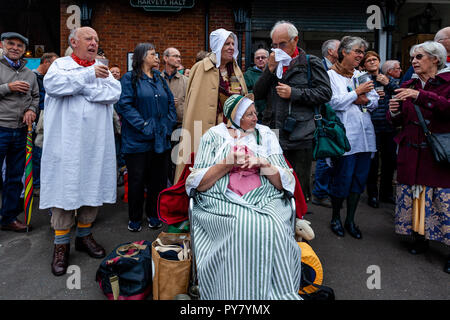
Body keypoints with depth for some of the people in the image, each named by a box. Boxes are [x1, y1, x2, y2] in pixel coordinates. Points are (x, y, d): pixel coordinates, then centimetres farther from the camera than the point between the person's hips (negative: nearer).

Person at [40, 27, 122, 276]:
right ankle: (61, 244, 12)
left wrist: (82, 88, -9)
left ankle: (84, 236, 25)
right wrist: (89, 75, -13)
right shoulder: (61, 64, 8)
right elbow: (52, 83, -14)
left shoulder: (103, 69, 15)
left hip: (95, 142, 3)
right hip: (66, 141, -2)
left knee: (91, 187, 8)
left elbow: (114, 93, -4)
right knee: (64, 188, -1)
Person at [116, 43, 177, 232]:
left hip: (161, 139, 5)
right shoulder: (130, 78, -1)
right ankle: (135, 218, 20)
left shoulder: (159, 78, 16)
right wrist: (144, 125, -18)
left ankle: (153, 214, 27)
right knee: (137, 180, 3)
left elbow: (170, 103, 14)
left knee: (158, 179, 10)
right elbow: (124, 105, -11)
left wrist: (169, 125, 0)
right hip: (138, 140, -5)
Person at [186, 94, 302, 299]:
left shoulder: (266, 135, 15)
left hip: (265, 201, 2)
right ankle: (237, 293, -14)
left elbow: (283, 183, 9)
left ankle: (278, 292, -11)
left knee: (273, 228, -30)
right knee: (243, 226, -33)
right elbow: (198, 184, 2)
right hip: (222, 203, -1)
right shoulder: (214, 136, 11)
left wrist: (263, 164, -8)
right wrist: (227, 164, -9)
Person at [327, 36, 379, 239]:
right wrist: (357, 93, -7)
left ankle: (350, 220, 22)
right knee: (342, 179, -3)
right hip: (345, 135, -7)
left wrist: (365, 100, -5)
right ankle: (335, 217, 19)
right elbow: (333, 102, -14)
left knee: (359, 178, 9)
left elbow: (375, 101, 16)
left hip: (365, 134, 7)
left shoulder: (361, 75, 19)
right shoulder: (331, 75, -1)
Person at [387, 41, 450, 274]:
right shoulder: (408, 87, 14)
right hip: (411, 153, 4)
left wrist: (421, 96, -26)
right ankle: (419, 237, 22)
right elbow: (397, 122, 13)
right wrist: (394, 112, -9)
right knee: (412, 194, 5)